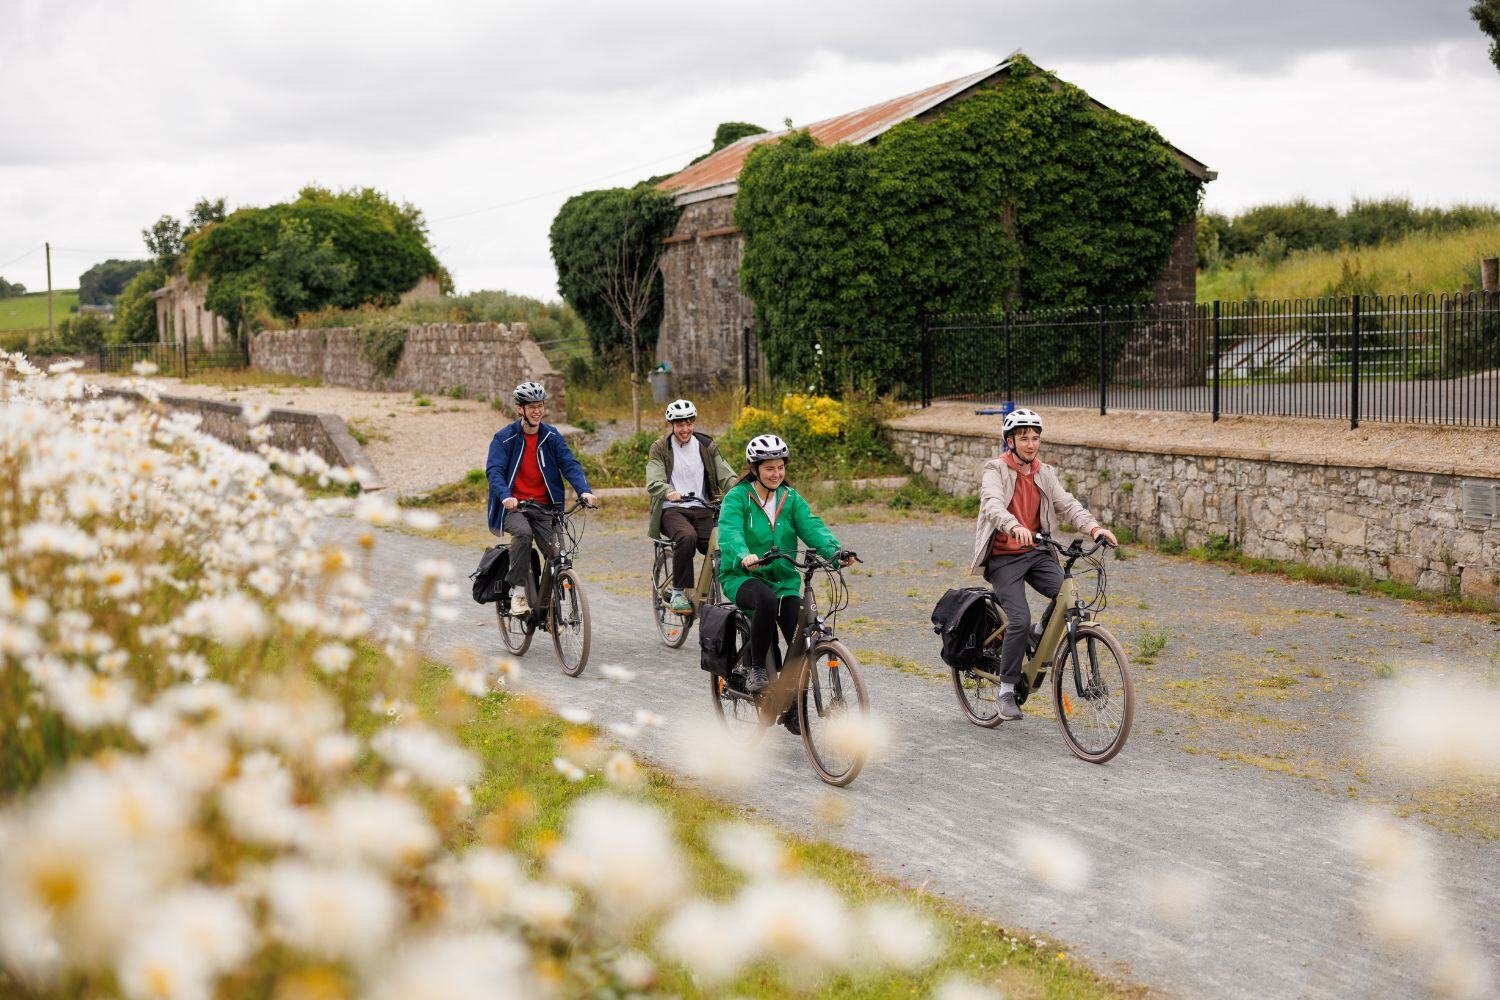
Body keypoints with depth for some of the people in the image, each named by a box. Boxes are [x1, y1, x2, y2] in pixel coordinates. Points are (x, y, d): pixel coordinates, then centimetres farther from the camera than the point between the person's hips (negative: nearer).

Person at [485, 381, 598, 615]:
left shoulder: (551, 436, 4)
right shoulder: (505, 437, -5)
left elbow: (569, 464, -5)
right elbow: (494, 470, -17)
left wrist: (584, 490, -25)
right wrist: (505, 496, -37)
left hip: (543, 507, 3)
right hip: (513, 506, -3)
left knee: (555, 552, -13)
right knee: (523, 532, -34)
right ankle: (518, 592, -26)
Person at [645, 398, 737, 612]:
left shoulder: (706, 446, 12)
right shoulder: (660, 448, 3)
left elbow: (725, 475, 1)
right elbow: (654, 482, -12)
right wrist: (669, 492, -36)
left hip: (701, 509, 3)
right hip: (672, 509, -3)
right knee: (687, 537, -35)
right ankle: (678, 593, -23)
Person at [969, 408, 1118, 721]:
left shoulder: (1045, 473, 10)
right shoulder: (995, 471, -6)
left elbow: (1067, 504, -2)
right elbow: (993, 505, -25)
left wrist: (1093, 526, -22)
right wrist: (1015, 526, -46)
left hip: (1036, 553, 5)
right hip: (1004, 557, -5)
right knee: (1020, 619, -20)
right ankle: (1007, 691, -6)